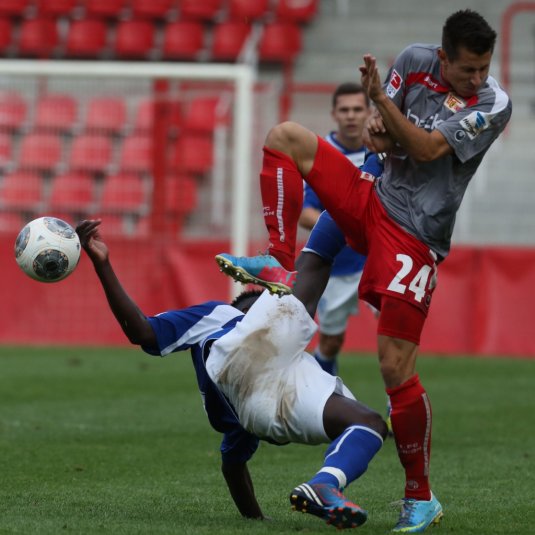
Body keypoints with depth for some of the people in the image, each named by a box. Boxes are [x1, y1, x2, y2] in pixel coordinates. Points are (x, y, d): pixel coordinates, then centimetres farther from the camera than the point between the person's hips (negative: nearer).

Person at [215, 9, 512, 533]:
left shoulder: (493, 105, -12)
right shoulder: (415, 62, 1)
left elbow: (427, 150, -20)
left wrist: (380, 98, -28)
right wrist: (380, 132, -12)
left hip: (415, 239, -6)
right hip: (373, 201, 6)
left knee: (396, 369, -11)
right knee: (285, 137, -7)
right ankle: (280, 265, -8)